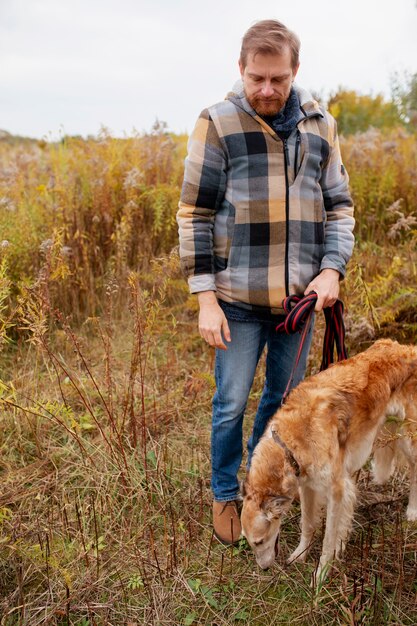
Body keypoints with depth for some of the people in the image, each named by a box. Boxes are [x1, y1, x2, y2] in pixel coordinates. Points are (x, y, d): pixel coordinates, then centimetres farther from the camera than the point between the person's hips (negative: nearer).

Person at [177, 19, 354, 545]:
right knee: (231, 403, 8)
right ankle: (224, 493, 31)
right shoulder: (217, 123, -5)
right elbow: (194, 214, -6)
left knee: (284, 396, 17)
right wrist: (205, 299, -10)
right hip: (238, 299, -3)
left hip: (301, 296, 4)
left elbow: (339, 205, 11)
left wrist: (332, 269, -5)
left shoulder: (321, 125, 5)